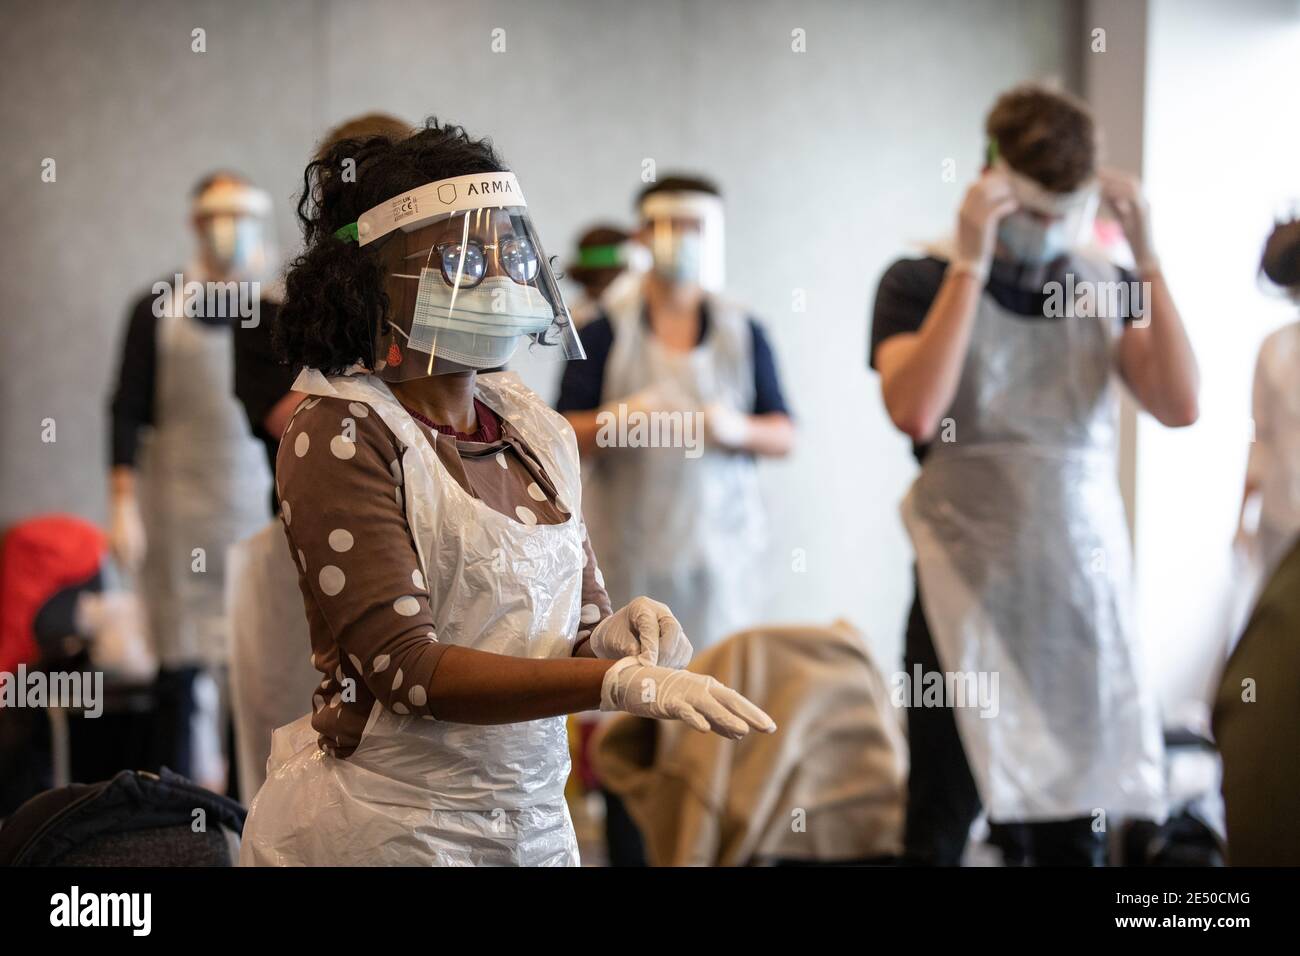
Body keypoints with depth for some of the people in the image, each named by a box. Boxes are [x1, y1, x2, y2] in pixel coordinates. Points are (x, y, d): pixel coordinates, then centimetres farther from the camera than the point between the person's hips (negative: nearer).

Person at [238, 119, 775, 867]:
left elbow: (574, 631, 12)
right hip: (380, 828, -6)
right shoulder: (341, 436, -13)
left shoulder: (538, 432, 6)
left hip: (534, 820, 6)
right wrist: (620, 681, -30)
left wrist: (614, 637, -12)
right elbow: (404, 668, -22)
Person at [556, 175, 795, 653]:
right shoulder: (606, 331, 5)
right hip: (629, 552, -1)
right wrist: (615, 421, -17)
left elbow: (783, 436, 11)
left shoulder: (743, 332, 11)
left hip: (718, 540, 2)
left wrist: (736, 429, -9)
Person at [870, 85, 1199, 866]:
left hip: (1086, 593, 3)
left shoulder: (1108, 288, 8)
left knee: (1075, 828, 7)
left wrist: (1148, 255, -10)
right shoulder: (923, 283, -1)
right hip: (969, 592, -3)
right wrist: (972, 263, -19)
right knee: (942, 827, 1)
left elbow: (1180, 406, -7)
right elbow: (916, 412, -19)